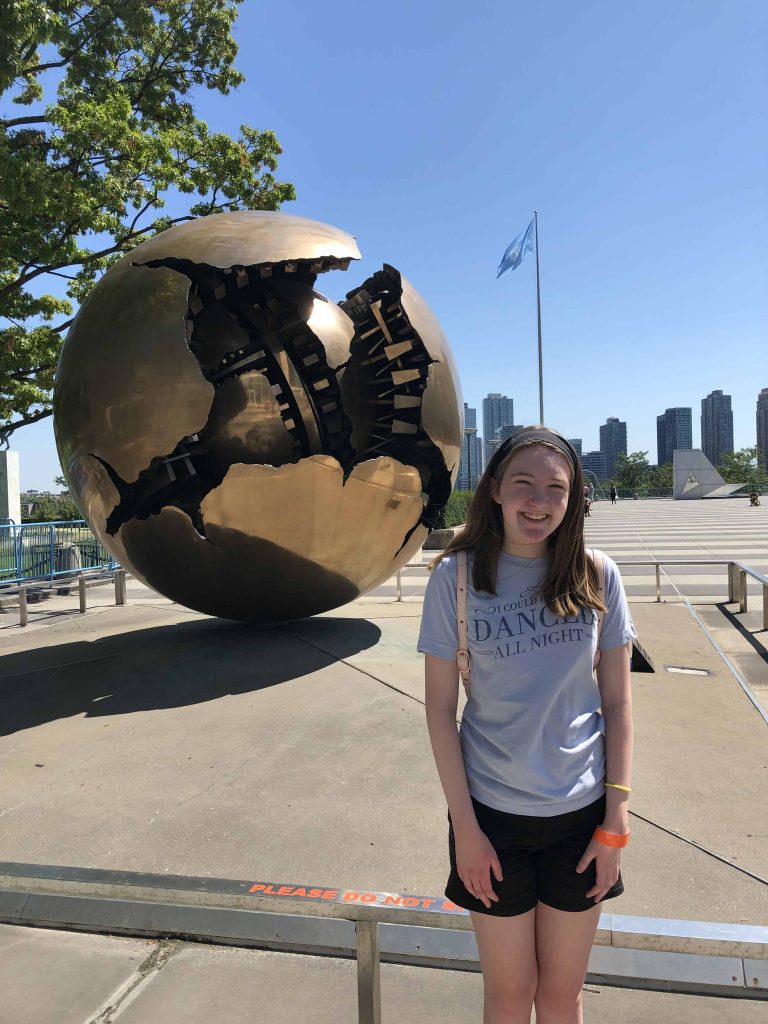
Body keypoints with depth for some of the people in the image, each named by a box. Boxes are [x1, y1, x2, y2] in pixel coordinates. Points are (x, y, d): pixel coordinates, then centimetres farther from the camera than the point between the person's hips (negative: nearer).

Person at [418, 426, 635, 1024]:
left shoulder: (596, 576, -7)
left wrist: (616, 821, -2)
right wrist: (464, 827, -7)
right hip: (493, 812, -1)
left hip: (582, 811, 2)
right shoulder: (456, 576, -12)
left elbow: (617, 702, -1)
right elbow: (440, 707, -8)